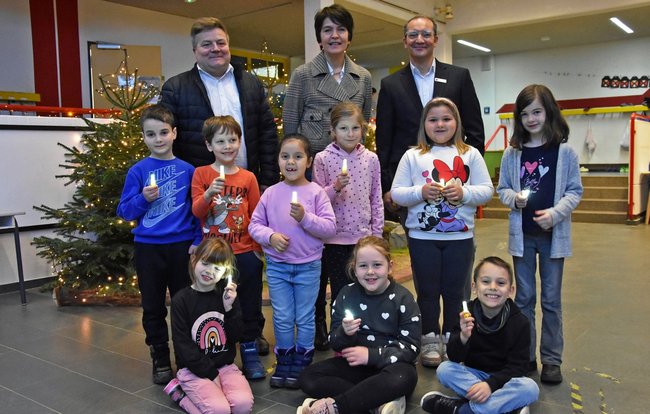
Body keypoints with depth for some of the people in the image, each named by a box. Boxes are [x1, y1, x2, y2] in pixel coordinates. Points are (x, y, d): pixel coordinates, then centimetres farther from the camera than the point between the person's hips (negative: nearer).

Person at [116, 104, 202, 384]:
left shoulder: (187, 170, 0)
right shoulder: (138, 171, -2)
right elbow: (124, 211, -1)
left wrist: (198, 241, -2)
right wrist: (143, 198, -18)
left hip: (182, 246, 0)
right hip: (148, 247, 0)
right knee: (153, 308, 10)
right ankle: (160, 360, 25)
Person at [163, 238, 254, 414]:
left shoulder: (228, 296, 6)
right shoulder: (181, 300, -6)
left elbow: (235, 337, 1)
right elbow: (183, 345, -8)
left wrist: (229, 308, -14)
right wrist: (210, 373, -12)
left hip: (225, 365, 3)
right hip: (194, 369, -3)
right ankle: (181, 392, 2)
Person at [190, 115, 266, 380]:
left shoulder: (248, 177, 1)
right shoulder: (201, 174, -2)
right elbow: (196, 211, -9)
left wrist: (258, 246, 2)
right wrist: (209, 193, -27)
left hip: (245, 253, 1)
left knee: (250, 306, 11)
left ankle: (250, 353, 27)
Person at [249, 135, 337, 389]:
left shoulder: (316, 192, -8)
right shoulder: (270, 193, -2)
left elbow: (330, 227, -12)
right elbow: (254, 225, 3)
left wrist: (305, 217, -25)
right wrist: (270, 236, -15)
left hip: (308, 266, -1)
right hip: (277, 266, 2)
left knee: (304, 319, 11)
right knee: (282, 319, 11)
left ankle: (301, 363, 28)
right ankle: (284, 362, 28)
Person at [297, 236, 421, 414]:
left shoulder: (402, 298, -7)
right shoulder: (346, 294, -1)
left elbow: (411, 348, -10)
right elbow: (336, 345, 1)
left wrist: (371, 355, -18)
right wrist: (344, 334, -23)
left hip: (390, 365, -3)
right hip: (355, 364, 4)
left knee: (403, 377, -37)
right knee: (308, 378, -16)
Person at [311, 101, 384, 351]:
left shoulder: (370, 159, 3)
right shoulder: (323, 159, -4)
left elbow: (376, 199, 8)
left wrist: (377, 233, 5)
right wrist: (335, 187, -21)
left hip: (363, 236, 2)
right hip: (335, 237, -2)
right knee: (340, 291, 6)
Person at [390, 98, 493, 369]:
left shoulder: (470, 154, 6)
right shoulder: (412, 156, 3)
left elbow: (487, 190, 2)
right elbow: (396, 193, -1)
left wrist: (464, 192, -16)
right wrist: (421, 192, -18)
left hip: (460, 237, 1)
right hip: (422, 237, 0)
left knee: (455, 291, 10)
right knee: (427, 291, 8)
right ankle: (430, 341, 22)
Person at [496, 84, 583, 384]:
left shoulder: (565, 151, -4)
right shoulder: (512, 153, 1)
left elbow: (575, 191, -2)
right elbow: (502, 189, 7)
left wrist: (555, 213, -18)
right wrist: (514, 198, -14)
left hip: (553, 234, -2)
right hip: (522, 234, 2)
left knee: (551, 300, 8)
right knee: (524, 298, 12)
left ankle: (552, 359, 20)